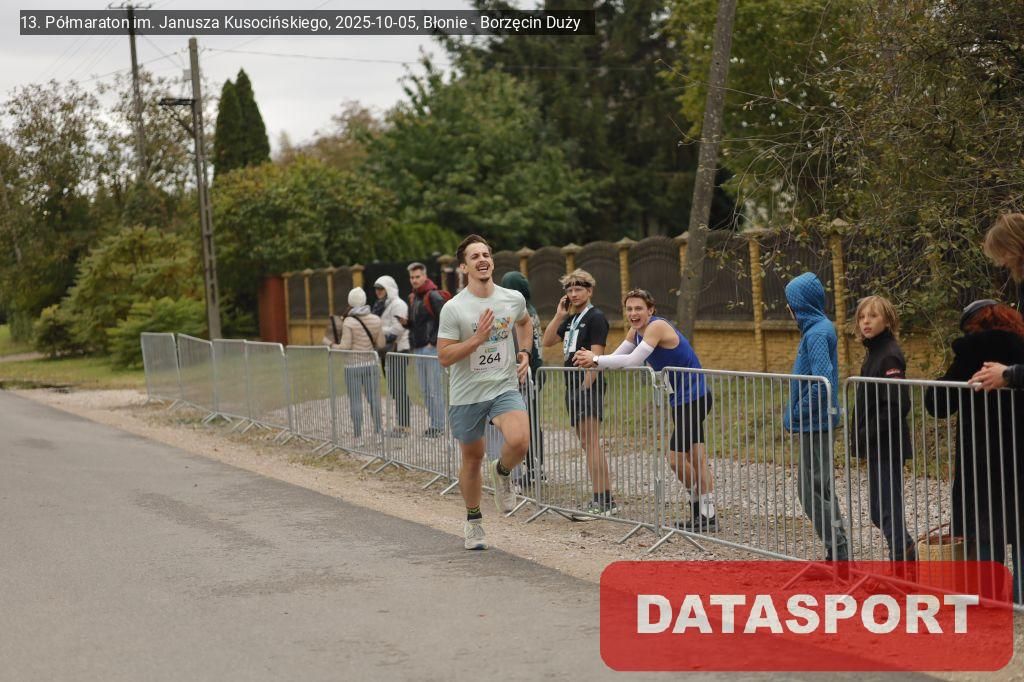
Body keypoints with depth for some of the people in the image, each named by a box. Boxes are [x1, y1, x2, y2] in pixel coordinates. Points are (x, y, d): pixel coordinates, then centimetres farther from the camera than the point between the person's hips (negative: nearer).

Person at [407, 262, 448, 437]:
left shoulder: (433, 296, -10)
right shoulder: (412, 298, 15)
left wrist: (434, 342, -15)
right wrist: (405, 321, 7)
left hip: (432, 349, -8)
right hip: (418, 349, 8)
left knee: (435, 389, -5)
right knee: (425, 390, 11)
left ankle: (439, 425, 1)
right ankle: (434, 423, 18)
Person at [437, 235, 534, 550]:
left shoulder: (514, 299, 1)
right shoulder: (453, 308, -11)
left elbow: (525, 322, 25)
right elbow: (444, 357, -13)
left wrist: (525, 352, 10)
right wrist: (478, 338, -23)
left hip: (505, 387, 1)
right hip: (466, 394, -1)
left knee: (519, 441, -25)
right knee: (472, 457, 11)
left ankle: (501, 472, 10)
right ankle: (473, 520, 34)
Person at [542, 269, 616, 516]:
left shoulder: (596, 317, -8)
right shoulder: (571, 319, 19)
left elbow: (595, 356, -15)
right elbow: (547, 341, 18)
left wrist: (585, 387, -20)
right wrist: (559, 315, 8)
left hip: (588, 387, -9)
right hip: (573, 387, 9)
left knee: (591, 444, -12)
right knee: (587, 444, 9)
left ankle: (602, 501, -13)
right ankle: (603, 500, 13)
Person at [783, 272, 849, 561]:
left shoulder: (817, 333, -18)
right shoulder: (819, 327, 11)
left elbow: (821, 383, -26)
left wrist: (796, 416, -17)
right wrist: (797, 415, 14)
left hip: (814, 424, -10)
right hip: (817, 422, 10)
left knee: (814, 491, -4)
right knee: (820, 489, 16)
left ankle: (839, 554, 0)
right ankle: (838, 551, 23)